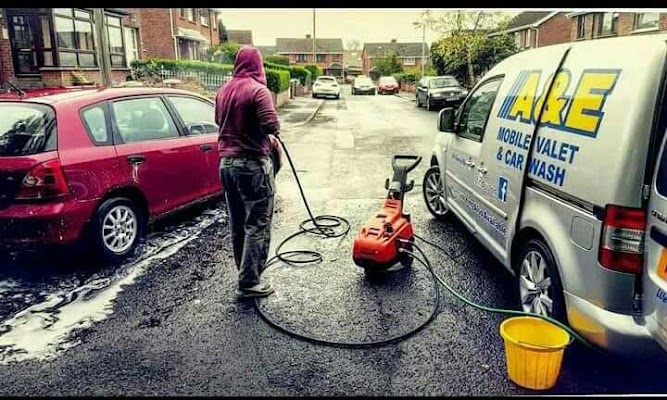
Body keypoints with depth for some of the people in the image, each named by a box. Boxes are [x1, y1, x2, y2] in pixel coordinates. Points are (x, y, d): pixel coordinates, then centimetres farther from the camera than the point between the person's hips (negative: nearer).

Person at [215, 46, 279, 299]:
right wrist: (272, 134, -1)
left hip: (226, 163, 8)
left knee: (237, 223, 15)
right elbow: (271, 124, -22)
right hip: (252, 164, -8)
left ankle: (245, 272, 28)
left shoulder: (224, 91, 10)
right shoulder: (257, 90, -12)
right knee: (257, 225, -2)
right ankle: (248, 283, -1)